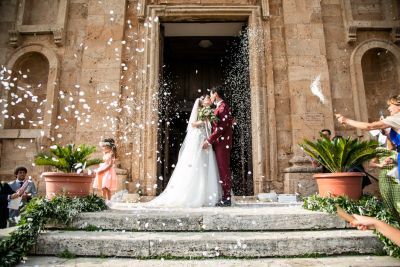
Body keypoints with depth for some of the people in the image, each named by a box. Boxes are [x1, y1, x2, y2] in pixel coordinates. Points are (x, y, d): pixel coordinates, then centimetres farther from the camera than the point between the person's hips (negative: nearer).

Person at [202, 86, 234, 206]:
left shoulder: (223, 107, -11)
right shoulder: (219, 107, 19)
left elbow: (221, 127, -19)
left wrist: (209, 140, -18)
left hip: (222, 143, -9)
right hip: (218, 143, 9)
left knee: (224, 170, -6)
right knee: (222, 170, 10)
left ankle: (227, 198, 0)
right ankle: (226, 197, 16)